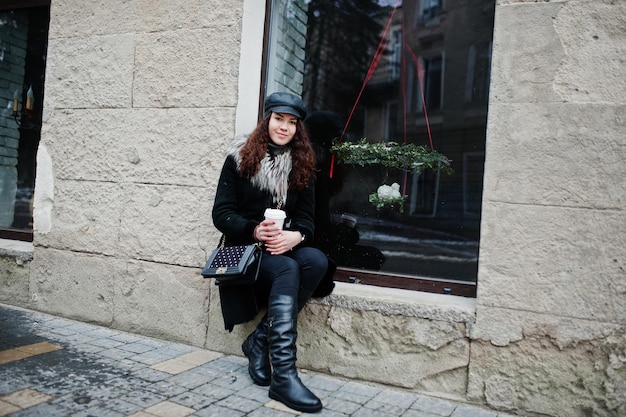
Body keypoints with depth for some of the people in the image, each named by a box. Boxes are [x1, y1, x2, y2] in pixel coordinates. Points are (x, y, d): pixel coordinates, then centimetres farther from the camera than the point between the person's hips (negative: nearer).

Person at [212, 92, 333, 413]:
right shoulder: (240, 156, -1)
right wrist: (254, 230, -23)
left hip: (286, 246, 4)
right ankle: (283, 376, -35)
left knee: (318, 261, -29)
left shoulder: (302, 165, 9)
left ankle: (260, 340, -17)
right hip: (247, 247, -4)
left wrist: (296, 235, -20)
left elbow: (306, 217, 4)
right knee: (287, 270, -34)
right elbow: (221, 213, -5)